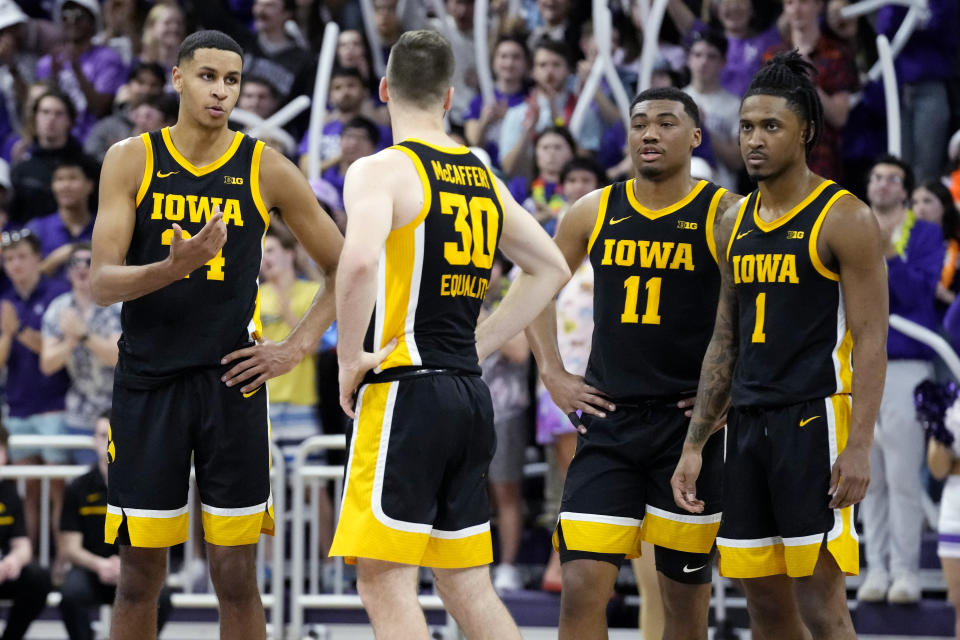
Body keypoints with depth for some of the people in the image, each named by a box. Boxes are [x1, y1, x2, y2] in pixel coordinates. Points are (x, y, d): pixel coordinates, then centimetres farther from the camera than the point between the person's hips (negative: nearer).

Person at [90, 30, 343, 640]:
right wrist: (174, 268, -26)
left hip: (231, 383, 0)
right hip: (147, 382, 0)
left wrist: (296, 348, -2)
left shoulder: (265, 169, 0)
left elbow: (344, 268, 8)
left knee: (235, 575, 1)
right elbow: (102, 282, -8)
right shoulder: (132, 160, -1)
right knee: (140, 575, 4)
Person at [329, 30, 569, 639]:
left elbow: (360, 261, -27)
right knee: (468, 586, 12)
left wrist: (351, 360, -14)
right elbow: (551, 270, 24)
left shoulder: (383, 171, -8)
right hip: (470, 393, 7)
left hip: (406, 390, -7)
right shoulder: (484, 178, 14)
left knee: (385, 581, -6)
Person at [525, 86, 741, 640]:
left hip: (690, 425, -2)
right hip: (608, 420, 2)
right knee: (583, 588, -8)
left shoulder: (724, 214, -3)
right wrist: (553, 374, 10)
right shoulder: (594, 213, 7)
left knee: (687, 594, 6)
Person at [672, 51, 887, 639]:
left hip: (816, 420, -7)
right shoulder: (735, 224, 15)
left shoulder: (844, 218, -6)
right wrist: (694, 445, 15)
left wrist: (859, 446, -19)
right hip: (748, 425, 7)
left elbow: (871, 341, -10)